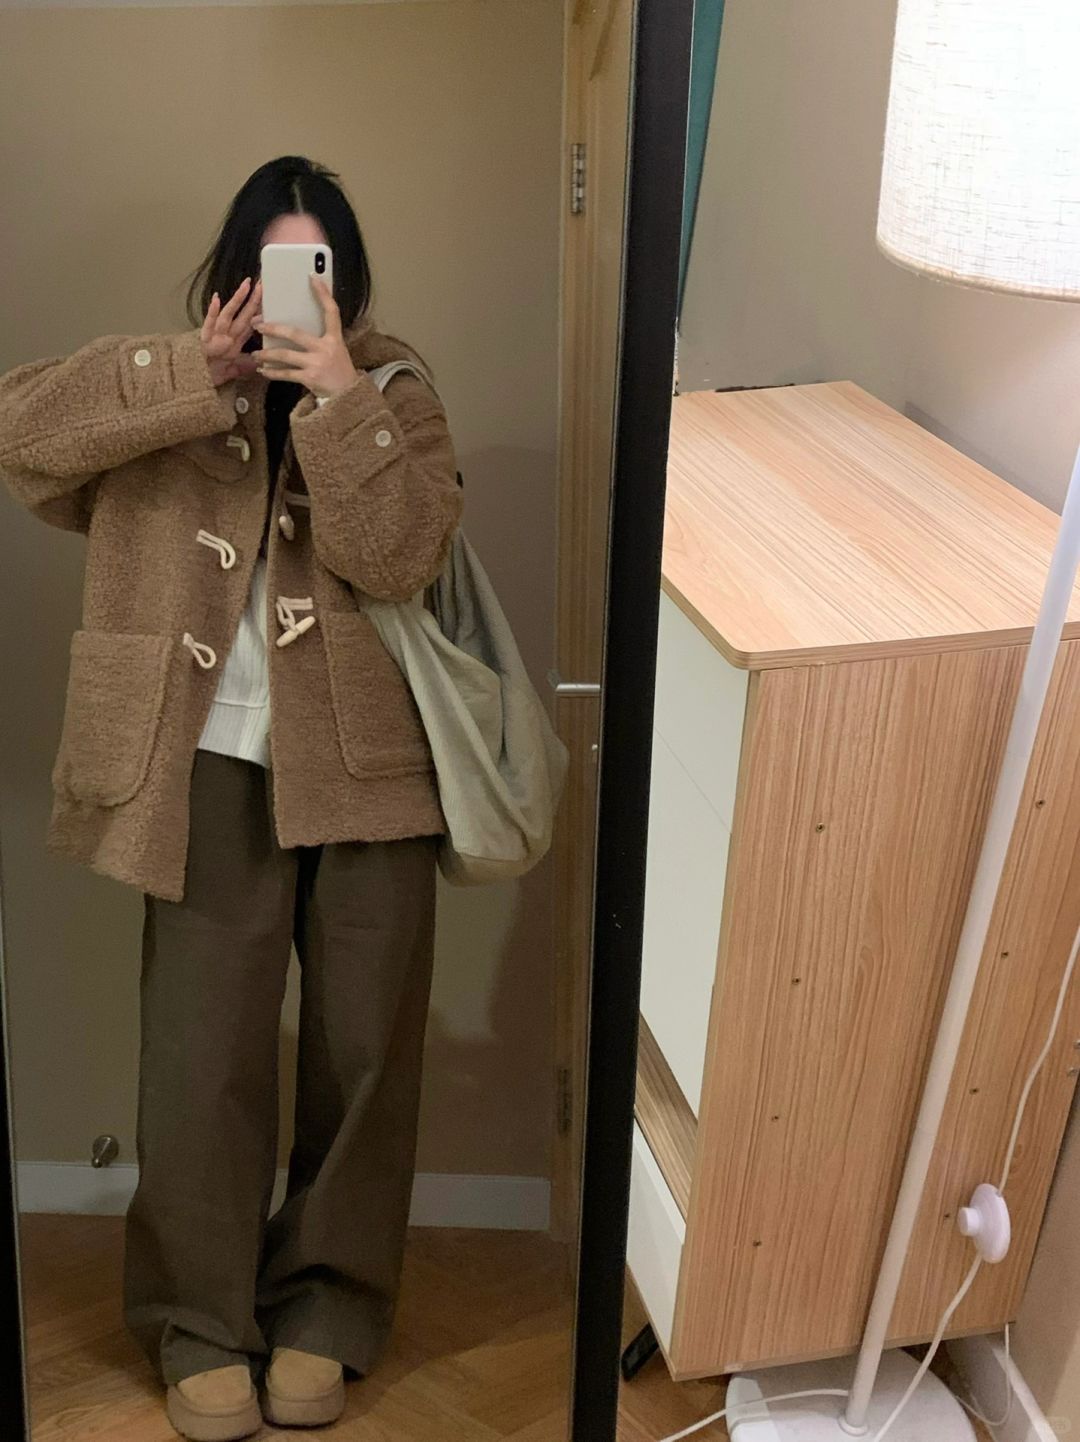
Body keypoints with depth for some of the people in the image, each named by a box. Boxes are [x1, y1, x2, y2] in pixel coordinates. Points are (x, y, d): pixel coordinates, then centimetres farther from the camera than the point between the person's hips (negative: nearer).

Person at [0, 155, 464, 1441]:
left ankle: (325, 1307, 30)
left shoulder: (392, 388, 4)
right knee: (201, 1056, 4)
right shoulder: (169, 379, 6)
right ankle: (201, 1323, 26)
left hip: (364, 767, 1)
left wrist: (336, 396, -19)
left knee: (363, 1048, 8)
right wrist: (193, 377, -16)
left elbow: (400, 556, -12)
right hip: (213, 767, 0)